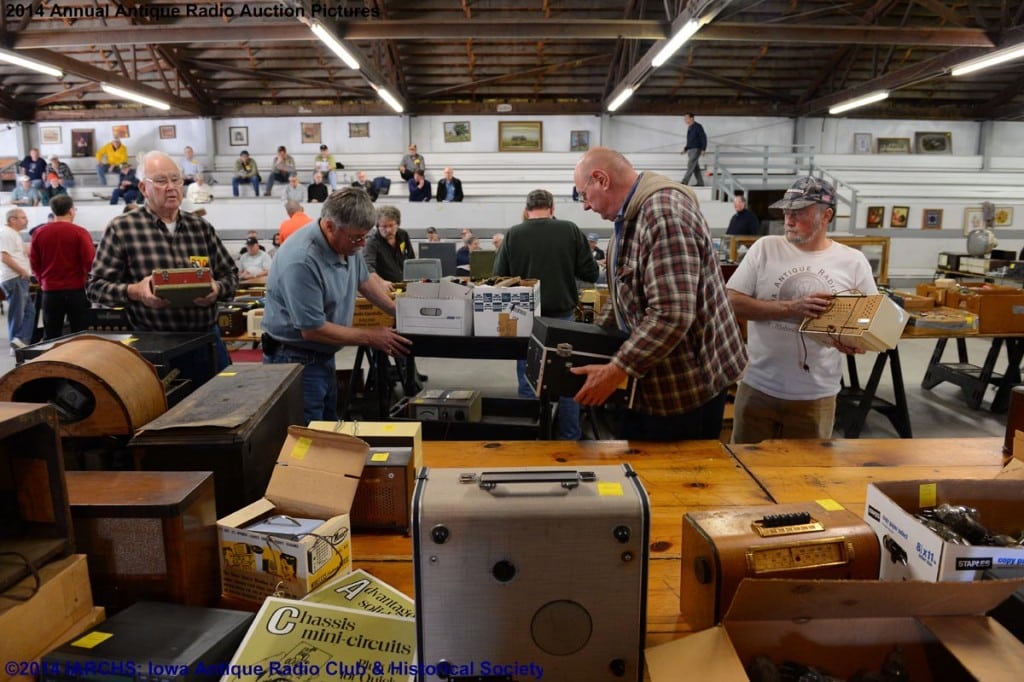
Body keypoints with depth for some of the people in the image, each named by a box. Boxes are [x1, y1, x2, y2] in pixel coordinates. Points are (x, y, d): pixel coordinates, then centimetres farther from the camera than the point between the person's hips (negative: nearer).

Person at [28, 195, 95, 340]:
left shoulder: (39, 233, 2)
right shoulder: (80, 232, -10)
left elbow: (34, 262, 9)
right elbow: (90, 261, -13)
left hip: (50, 290, 3)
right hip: (76, 289, -3)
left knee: (51, 337, 10)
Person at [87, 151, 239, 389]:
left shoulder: (202, 227, 10)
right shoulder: (121, 229, -1)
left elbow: (230, 274, 11)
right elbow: (95, 286, -3)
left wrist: (217, 288, -11)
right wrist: (134, 291, -21)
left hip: (207, 338, 4)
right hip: (155, 344, -3)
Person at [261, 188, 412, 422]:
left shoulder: (346, 242, -5)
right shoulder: (301, 260, -29)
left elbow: (364, 280, 15)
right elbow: (312, 330, -25)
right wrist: (370, 337, -17)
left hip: (324, 357, 8)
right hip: (296, 361, -8)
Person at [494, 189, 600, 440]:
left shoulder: (513, 235, -6)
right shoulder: (571, 230, -5)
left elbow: (499, 276, -2)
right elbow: (591, 273, -2)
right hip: (563, 316, 0)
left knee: (529, 382, 9)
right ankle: (570, 438, 17)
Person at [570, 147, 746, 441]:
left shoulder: (663, 211, -25)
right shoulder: (633, 214, 11)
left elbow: (672, 315, -32)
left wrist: (616, 371, -28)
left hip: (688, 381, -10)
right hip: (655, 378, 10)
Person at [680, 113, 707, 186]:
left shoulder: (698, 126, -9)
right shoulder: (689, 128, 16)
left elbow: (704, 138, -12)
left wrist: (703, 149, -20)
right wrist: (685, 149, 12)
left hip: (696, 150, -9)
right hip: (690, 150, 9)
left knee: (690, 166, -15)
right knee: (695, 167, 7)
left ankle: (684, 182, -22)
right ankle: (700, 183, 11)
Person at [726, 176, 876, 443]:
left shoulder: (853, 261, -1)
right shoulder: (765, 247, -2)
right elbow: (732, 302, -8)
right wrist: (792, 307, -18)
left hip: (816, 394, 0)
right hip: (757, 387, 0)